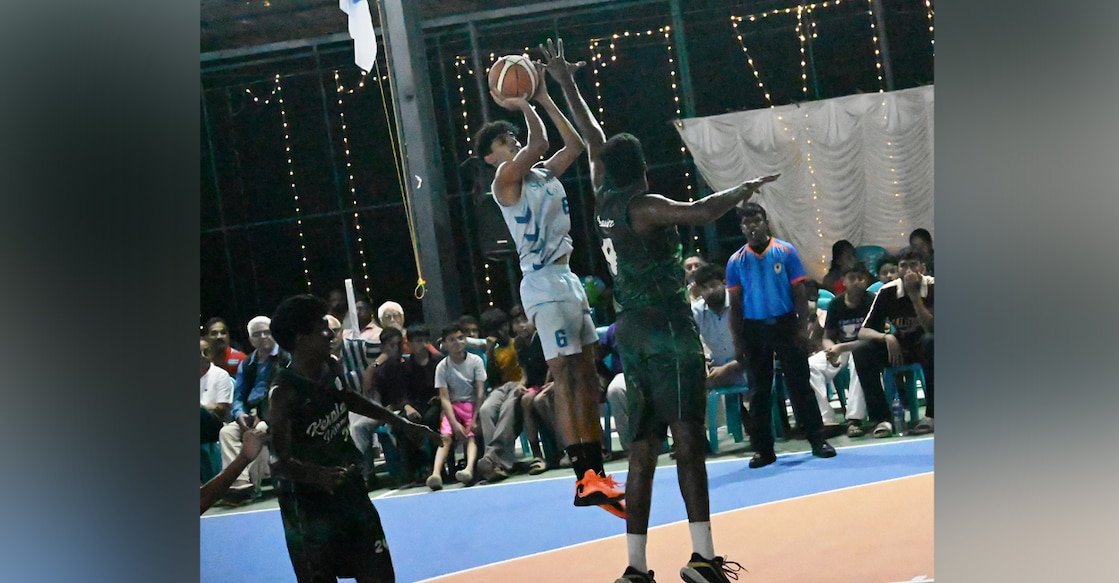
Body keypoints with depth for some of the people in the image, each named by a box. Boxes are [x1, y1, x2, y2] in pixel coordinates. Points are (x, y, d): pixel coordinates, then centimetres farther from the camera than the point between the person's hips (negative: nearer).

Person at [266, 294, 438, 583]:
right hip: (308, 503, -7)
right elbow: (278, 461, -29)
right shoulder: (285, 392, -25)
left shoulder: (333, 368, -3)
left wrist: (402, 423, 23)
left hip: (349, 489, 7)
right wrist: (316, 474, -48)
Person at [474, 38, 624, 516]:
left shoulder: (544, 175, 15)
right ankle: (585, 478, -12)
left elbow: (575, 144, 12)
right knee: (564, 379, -11)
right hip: (543, 284, -8)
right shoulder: (505, 181, -7)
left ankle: (597, 472, 10)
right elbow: (539, 143, -21)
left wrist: (547, 97, 11)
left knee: (587, 378, 7)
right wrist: (522, 105, -8)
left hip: (568, 279, 8)